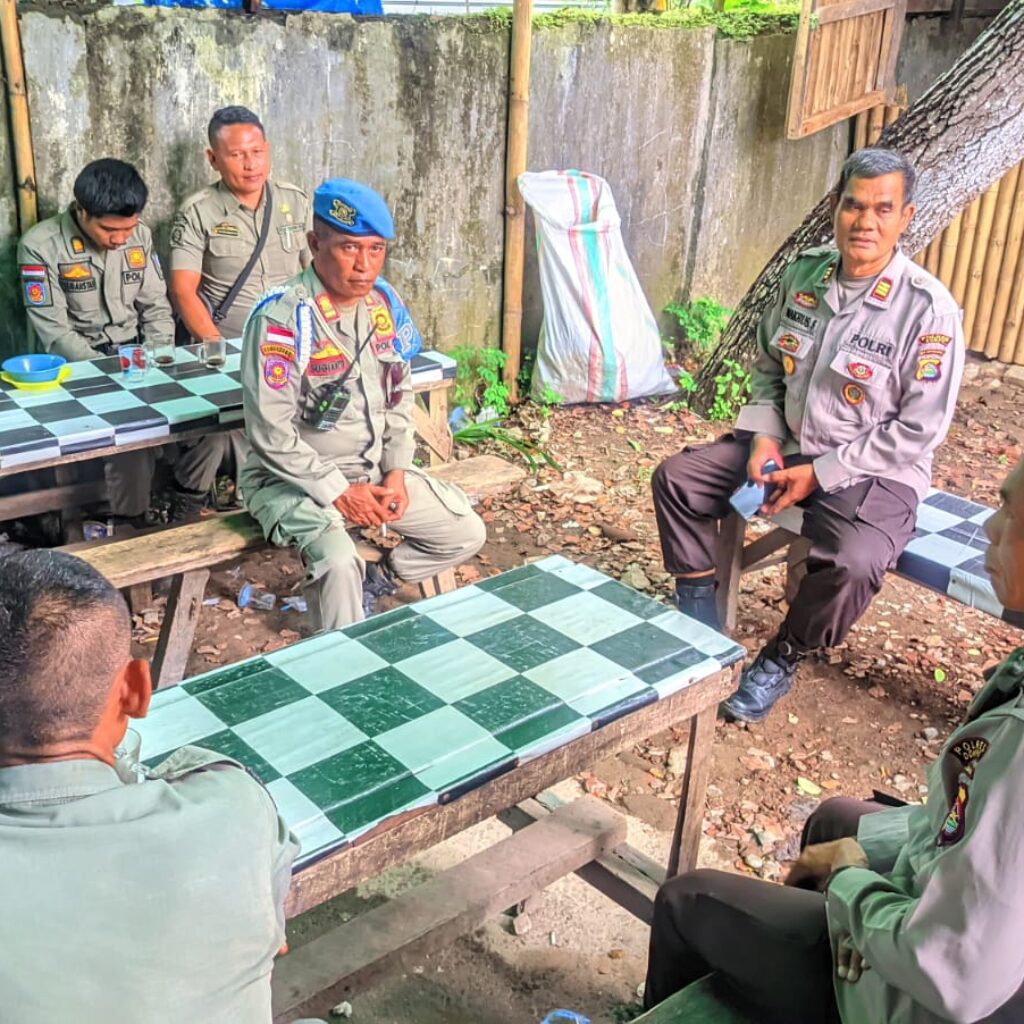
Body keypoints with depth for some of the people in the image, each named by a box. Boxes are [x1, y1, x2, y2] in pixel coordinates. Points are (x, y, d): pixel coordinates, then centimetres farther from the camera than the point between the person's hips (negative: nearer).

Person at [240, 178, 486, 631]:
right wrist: (338, 492, -19)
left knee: (466, 533, 4)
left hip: (375, 470, 7)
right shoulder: (281, 318, -21)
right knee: (338, 560, -33)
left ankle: (369, 584, 19)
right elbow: (272, 433, -21)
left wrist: (397, 471, -1)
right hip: (296, 478, -7)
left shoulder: (385, 303, 1)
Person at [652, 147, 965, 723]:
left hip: (872, 473, -5)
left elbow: (919, 429, -16)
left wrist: (821, 474, -18)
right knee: (676, 478, -4)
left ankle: (782, 661, -4)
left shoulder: (929, 310, -18)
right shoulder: (804, 274, -2)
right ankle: (698, 618, 8)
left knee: (854, 563, -34)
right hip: (787, 446, 6)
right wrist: (764, 435, -6)